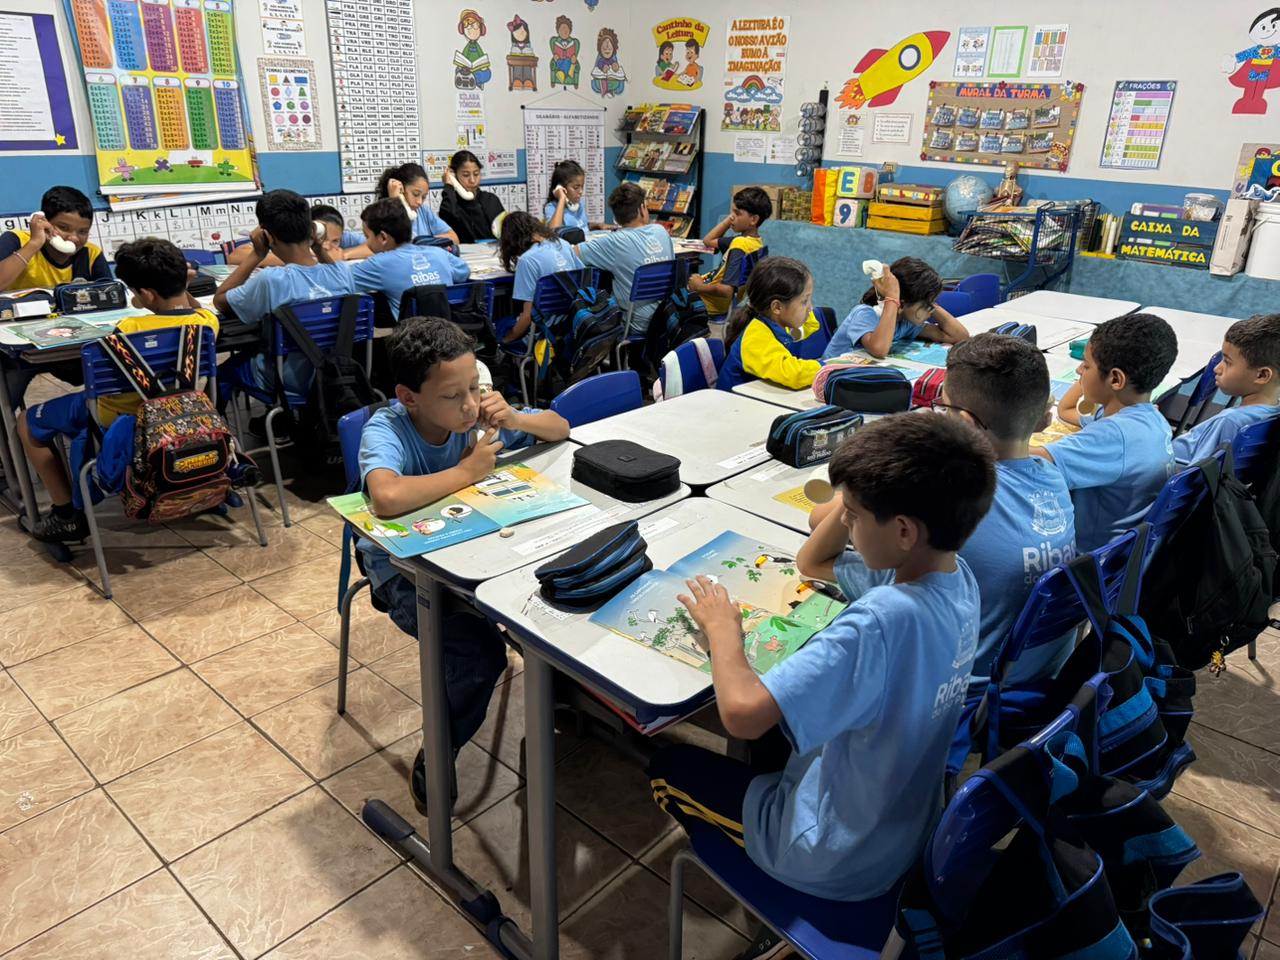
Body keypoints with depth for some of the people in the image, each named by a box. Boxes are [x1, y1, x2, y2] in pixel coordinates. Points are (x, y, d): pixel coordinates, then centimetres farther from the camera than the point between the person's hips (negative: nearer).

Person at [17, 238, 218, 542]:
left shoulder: (130, 329, -32)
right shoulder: (208, 321, -17)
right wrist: (178, 285, -1)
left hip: (118, 417, -6)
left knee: (28, 423, 16)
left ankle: (68, 513, 15)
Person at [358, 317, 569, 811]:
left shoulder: (474, 411, -11)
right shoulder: (386, 429, -26)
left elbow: (560, 428, 1)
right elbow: (386, 497, -49)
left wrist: (514, 420, -21)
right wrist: (467, 471, -33)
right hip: (405, 570, -5)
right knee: (479, 651, -26)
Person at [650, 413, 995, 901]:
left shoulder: (883, 622, -38)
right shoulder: (956, 577, -9)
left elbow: (742, 712, -40)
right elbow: (811, 562, 5)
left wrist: (722, 628, -22)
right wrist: (860, 494, -11)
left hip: (836, 859, -7)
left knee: (667, 767, 11)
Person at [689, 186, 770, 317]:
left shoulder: (740, 245, -27)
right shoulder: (755, 241, 1)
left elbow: (727, 290, -36)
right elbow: (708, 241, 14)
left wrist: (699, 287, -20)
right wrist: (730, 218, 4)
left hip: (711, 305, -9)